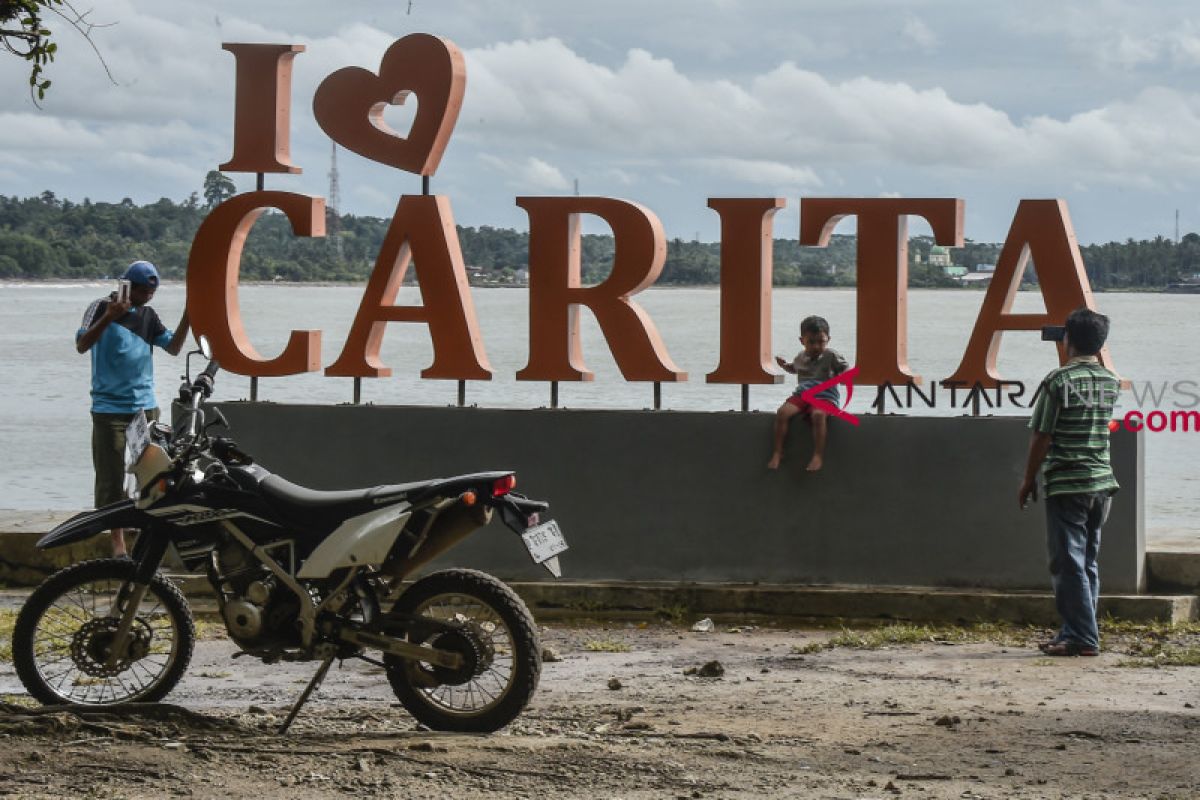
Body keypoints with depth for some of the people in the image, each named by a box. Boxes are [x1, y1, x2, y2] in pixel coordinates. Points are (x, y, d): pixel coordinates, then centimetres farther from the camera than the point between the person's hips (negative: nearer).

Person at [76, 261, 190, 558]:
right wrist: (109, 317, -27)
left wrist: (187, 317, -5)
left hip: (146, 407, 5)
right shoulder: (101, 308, -4)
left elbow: (173, 347, 9)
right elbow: (82, 345, -16)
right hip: (109, 408, -5)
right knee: (111, 479, -3)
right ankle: (117, 541, 1)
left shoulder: (148, 316, 13)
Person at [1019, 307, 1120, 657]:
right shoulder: (1110, 382, 6)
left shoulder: (1058, 381, -12)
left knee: (1068, 564, -4)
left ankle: (1082, 637, -7)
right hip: (1102, 483, 6)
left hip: (1066, 485, -6)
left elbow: (1042, 437, -10)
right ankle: (1074, 631, 17)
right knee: (1087, 562, 13)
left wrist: (1029, 480, 2)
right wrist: (1086, 359, 27)